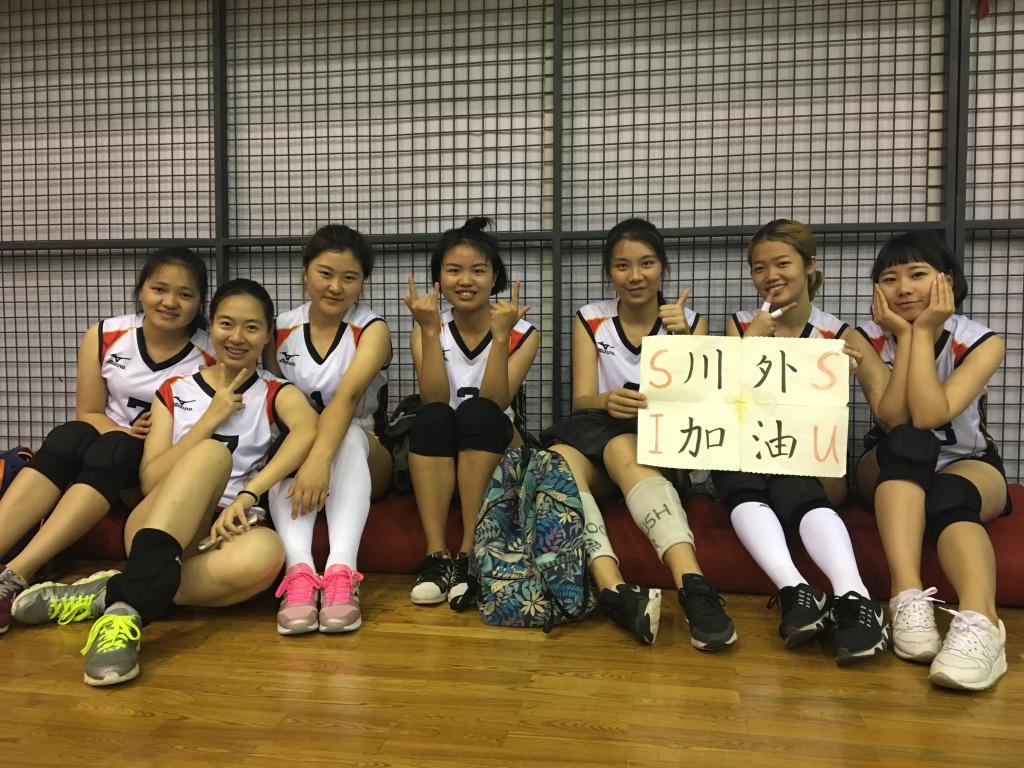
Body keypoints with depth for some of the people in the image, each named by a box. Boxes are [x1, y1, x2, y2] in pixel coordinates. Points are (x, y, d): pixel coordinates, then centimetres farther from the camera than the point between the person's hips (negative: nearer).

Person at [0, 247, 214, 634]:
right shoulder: (105, 336, -2)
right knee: (68, 438, -30)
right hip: (111, 445, 3)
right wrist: (126, 432, -20)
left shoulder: (211, 356, -10)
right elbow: (88, 413, 2)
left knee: (113, 451, -34)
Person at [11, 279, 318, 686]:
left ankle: (113, 595, -24)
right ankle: (129, 605, -40)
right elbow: (150, 480, 1)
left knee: (266, 553, -38)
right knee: (213, 452, -31)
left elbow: (309, 428, -17)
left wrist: (246, 497, -29)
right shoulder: (175, 391, 14)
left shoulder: (277, 393, 9)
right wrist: (211, 418, -6)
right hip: (155, 527, 1)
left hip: (224, 530, 0)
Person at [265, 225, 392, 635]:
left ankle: (341, 573, -47)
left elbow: (348, 395, -29)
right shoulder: (280, 329, 1)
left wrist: (319, 459, -45)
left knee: (346, 434, -35)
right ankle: (299, 572, -47)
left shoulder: (372, 329, -9)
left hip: (361, 461, -2)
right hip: (296, 451, 2)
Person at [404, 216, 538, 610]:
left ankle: (469, 555, -30)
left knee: (475, 412, -32)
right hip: (438, 454, 1)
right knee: (432, 417, -31)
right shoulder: (427, 330, 0)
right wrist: (429, 331, -24)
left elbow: (494, 404, -19)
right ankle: (436, 556, -31)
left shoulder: (522, 333, -4)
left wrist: (500, 335, -26)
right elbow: (434, 401, -17)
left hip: (495, 451, -1)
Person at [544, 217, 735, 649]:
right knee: (559, 460, -35)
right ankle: (615, 590, -54)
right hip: (595, 438, 1)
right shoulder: (590, 320, 10)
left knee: (622, 450, -39)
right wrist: (607, 402, -26)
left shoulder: (690, 321, 10)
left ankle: (693, 587, -55)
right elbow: (581, 400, -1)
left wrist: (682, 341, -14)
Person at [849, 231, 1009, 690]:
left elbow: (929, 415, -29)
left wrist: (922, 332, -25)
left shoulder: (981, 342, -13)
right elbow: (893, 419, -23)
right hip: (893, 470, 1)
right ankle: (909, 599, -48)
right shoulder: (869, 339, -9)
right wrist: (904, 334, -24)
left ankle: (979, 622, -58)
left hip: (969, 467, 0)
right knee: (906, 441, -35)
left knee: (949, 493, -37)